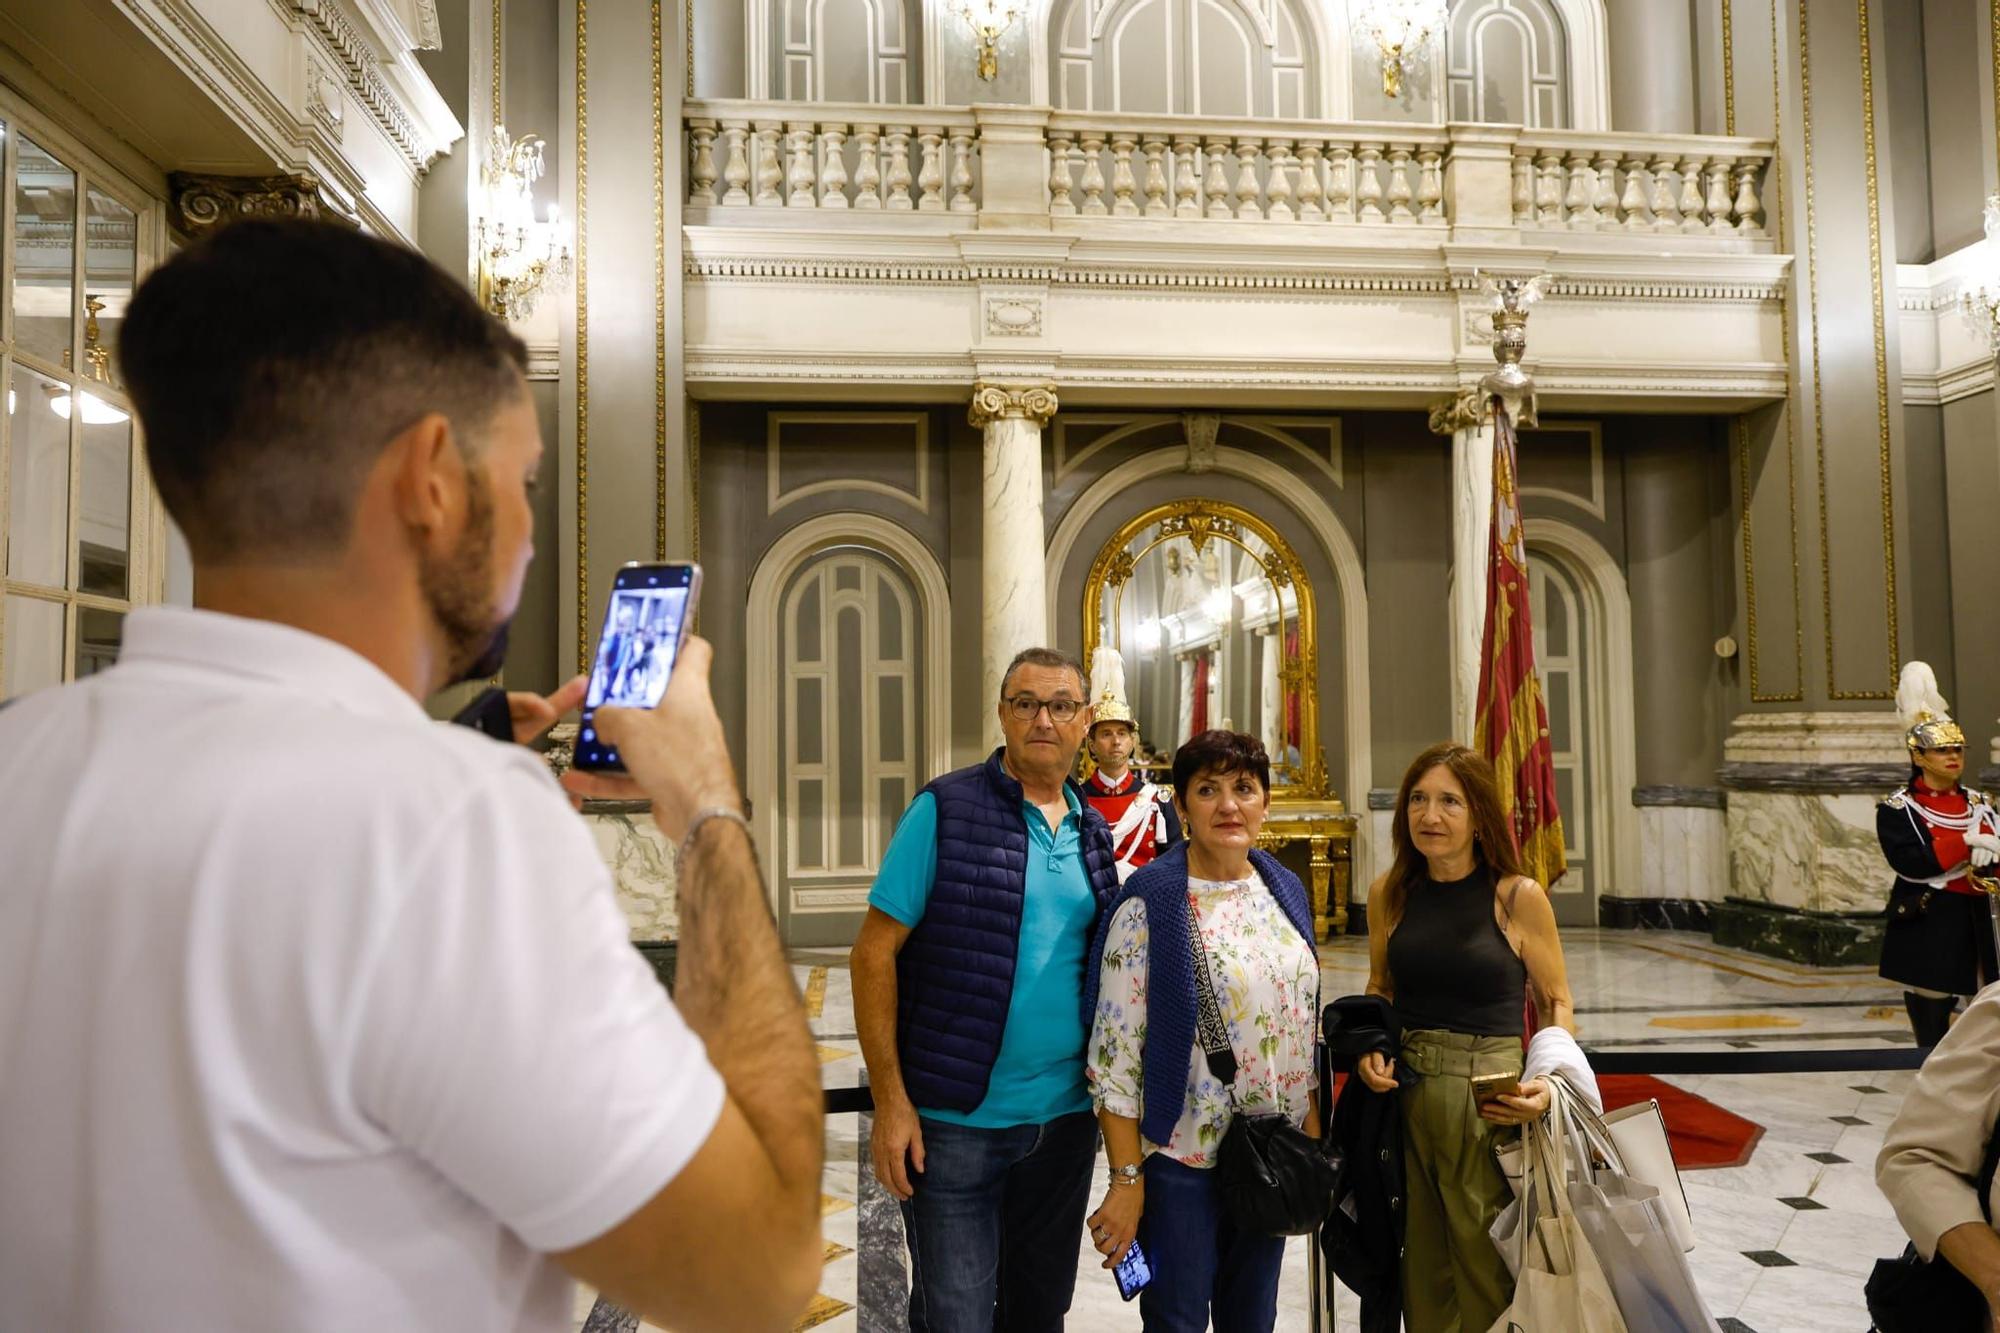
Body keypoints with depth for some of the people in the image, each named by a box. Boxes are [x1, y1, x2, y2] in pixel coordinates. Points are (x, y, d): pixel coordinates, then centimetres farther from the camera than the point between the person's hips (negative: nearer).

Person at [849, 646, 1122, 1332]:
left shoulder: (1093, 830, 7)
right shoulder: (945, 811, -10)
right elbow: (874, 953, -11)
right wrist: (890, 1102, -15)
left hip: (1067, 1117, 5)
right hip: (956, 1121, -5)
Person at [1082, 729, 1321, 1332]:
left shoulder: (1285, 890, 4)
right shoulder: (1150, 902, -15)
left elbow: (1307, 1025, 11)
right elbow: (1115, 1050, -16)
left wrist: (1312, 1142, 9)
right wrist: (1127, 1180, -16)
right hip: (1181, 1158, -5)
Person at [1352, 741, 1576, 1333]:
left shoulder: (1518, 897, -8)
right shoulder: (1389, 893, 2)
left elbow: (1555, 1002, 1)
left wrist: (1547, 1080, -14)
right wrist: (1370, 1048, -2)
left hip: (1490, 1102, -3)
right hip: (1404, 1094, 3)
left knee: (1489, 1268, 6)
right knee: (1423, 1265, 15)